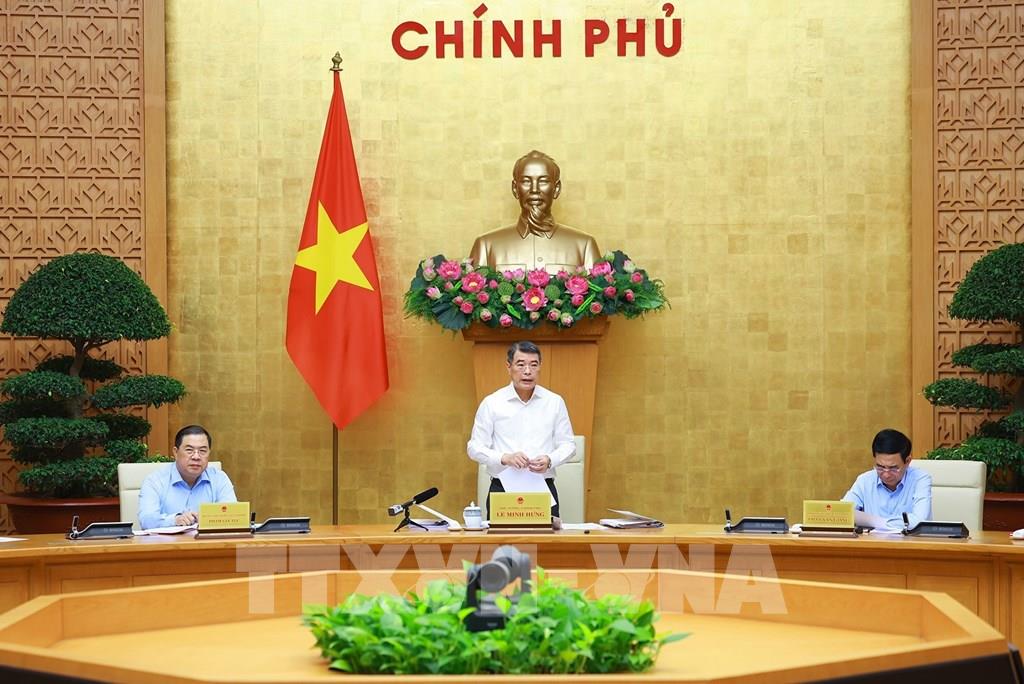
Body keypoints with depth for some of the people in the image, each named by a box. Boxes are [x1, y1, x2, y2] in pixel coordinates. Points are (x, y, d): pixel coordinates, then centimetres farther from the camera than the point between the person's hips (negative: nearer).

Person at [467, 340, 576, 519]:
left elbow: (568, 444, 9)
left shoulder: (554, 402, 6)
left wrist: (549, 460, -12)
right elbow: (474, 447, 2)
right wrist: (505, 458, -15)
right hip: (502, 489, -1)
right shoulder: (491, 403, 2)